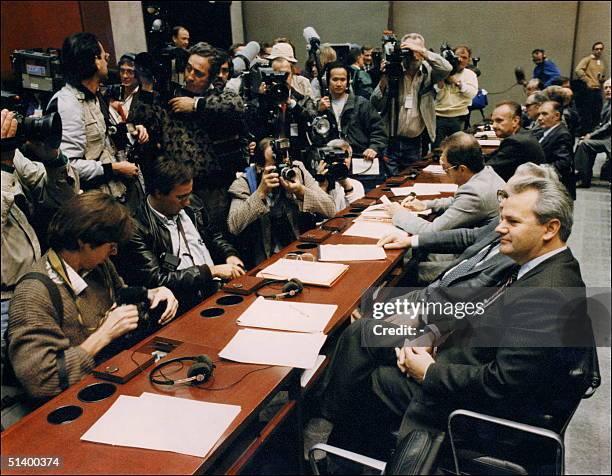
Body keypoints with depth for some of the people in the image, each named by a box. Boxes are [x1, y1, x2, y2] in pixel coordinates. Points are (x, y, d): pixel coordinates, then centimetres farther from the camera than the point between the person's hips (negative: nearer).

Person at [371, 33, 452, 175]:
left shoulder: (428, 72, 3)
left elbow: (446, 68, -18)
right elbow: (375, 105, -3)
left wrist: (422, 51, -20)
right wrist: (384, 80, -17)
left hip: (415, 143, 1)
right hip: (390, 141, -1)